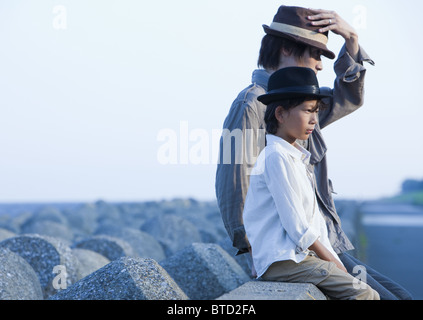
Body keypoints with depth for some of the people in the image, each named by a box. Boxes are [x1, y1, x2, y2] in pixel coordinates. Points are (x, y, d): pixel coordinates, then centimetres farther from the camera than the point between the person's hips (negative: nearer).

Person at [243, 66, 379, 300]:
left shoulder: (297, 158, 19)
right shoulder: (276, 156, -13)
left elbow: (313, 217, 16)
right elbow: (295, 222, -17)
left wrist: (335, 261, 7)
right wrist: (330, 259, -8)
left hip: (301, 254, 10)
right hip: (281, 261, -10)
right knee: (364, 295, -16)